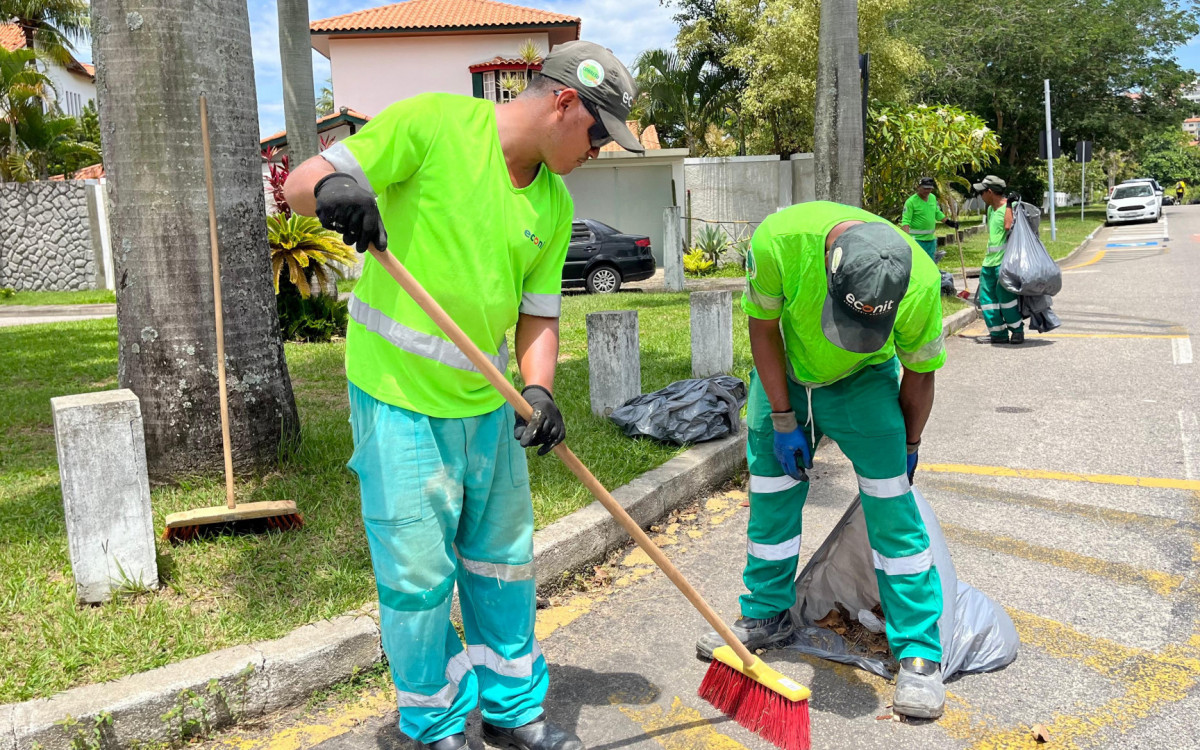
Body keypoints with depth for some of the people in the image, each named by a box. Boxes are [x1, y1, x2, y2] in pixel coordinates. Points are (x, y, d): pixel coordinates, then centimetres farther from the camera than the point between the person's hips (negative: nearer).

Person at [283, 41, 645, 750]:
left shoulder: (554, 206, 6)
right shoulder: (434, 122, -12)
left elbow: (539, 313, 7)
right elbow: (301, 182, -12)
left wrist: (539, 390, -12)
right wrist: (333, 187, -37)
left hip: (488, 402, 6)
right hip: (400, 397, -6)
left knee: (505, 560, 15)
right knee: (420, 572, 2)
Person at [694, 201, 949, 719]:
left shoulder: (921, 283, -32)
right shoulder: (779, 239, -36)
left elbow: (919, 372, -12)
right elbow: (763, 327, -17)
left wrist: (908, 447, 1)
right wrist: (783, 420, -14)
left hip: (863, 380, -1)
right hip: (782, 372, 1)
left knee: (892, 506, -10)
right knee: (770, 498, 5)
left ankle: (919, 652, 2)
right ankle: (766, 616, 26)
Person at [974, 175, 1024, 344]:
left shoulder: (1008, 209, -10)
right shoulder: (990, 209, 18)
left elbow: (1012, 235, -17)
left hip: (1004, 262, -9)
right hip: (989, 261, 9)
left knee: (1005, 296, -8)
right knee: (986, 297, 5)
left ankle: (1017, 331, 6)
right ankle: (999, 333, 10)